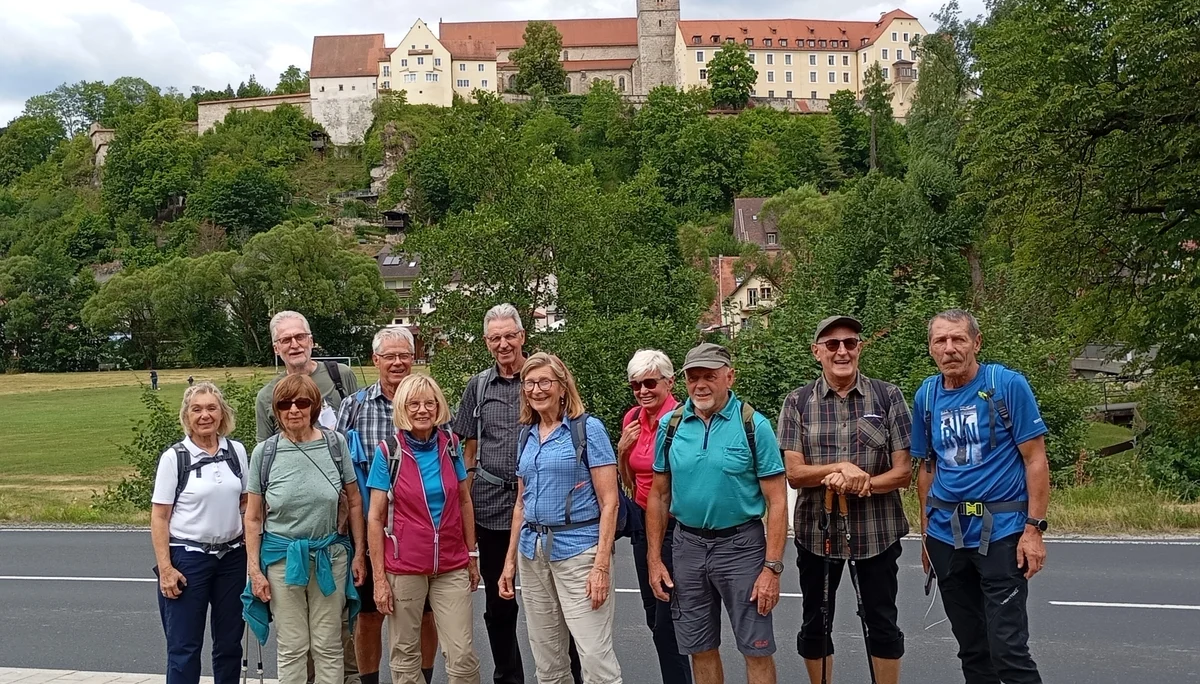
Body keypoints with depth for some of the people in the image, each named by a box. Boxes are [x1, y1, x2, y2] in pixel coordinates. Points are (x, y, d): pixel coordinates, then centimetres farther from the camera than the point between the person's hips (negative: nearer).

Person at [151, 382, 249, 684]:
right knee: (184, 647, 2)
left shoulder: (236, 451, 4)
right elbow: (159, 517, -7)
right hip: (188, 558, -4)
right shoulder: (174, 457, -7)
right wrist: (165, 568, -13)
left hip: (232, 556, 4)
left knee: (229, 643, 12)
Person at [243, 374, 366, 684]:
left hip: (329, 555, 0)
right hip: (282, 557, 0)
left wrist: (359, 553, 2)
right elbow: (253, 518, 1)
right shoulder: (264, 453, -5)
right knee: (292, 648, 8)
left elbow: (354, 501, 3)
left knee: (328, 647, 9)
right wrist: (254, 569, -2)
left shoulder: (336, 444, -4)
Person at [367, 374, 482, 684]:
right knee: (405, 655, 8)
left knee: (463, 655, -2)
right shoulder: (388, 452, -6)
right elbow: (376, 518, -4)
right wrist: (379, 578, -6)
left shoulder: (450, 444, 2)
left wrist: (472, 555, 11)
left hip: (452, 566, 2)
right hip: (403, 568, -2)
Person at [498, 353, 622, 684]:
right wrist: (510, 560, 15)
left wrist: (602, 565, -16)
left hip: (578, 549, -6)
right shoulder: (527, 436, 12)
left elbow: (609, 502, -9)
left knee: (595, 655, -8)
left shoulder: (588, 428, -6)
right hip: (533, 552, 6)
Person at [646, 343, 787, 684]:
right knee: (700, 649, 14)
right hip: (687, 544, 3)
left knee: (757, 649, 3)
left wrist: (772, 567, -14)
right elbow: (658, 495, 8)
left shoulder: (754, 426, -9)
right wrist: (654, 559, 4)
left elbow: (777, 501, -9)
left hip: (741, 544, -3)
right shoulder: (670, 425, 1)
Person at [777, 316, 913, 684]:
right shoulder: (798, 402, -2)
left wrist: (858, 483, -20)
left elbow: (903, 472, -5)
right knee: (815, 624, 14)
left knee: (882, 623, 11)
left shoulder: (888, 397, -3)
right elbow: (794, 473, -7)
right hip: (817, 531, 1)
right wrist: (841, 467, -23)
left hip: (877, 531, -1)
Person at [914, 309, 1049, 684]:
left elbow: (1035, 460, -8)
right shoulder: (926, 395, 6)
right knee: (970, 645, 14)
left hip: (1001, 531, -5)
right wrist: (925, 531, 13)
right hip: (945, 536, 5)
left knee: (1008, 648, -9)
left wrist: (1033, 529, -14)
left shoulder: (1008, 385, -8)